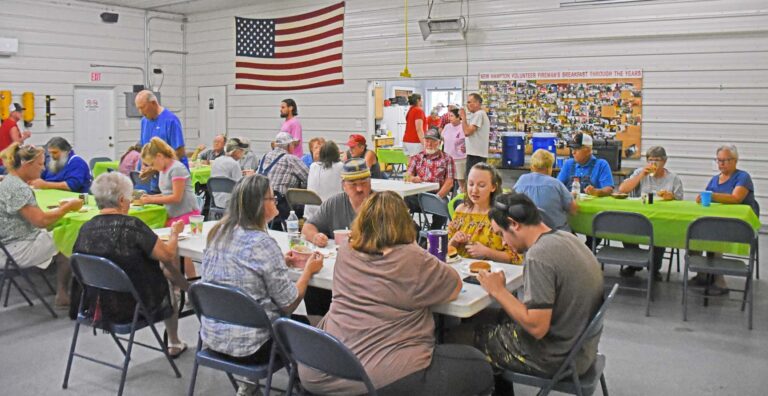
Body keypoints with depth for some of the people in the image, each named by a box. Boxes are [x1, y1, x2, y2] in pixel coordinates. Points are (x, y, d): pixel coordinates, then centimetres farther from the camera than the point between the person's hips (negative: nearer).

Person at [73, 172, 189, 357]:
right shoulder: (131, 225, -23)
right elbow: (167, 255, -19)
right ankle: (174, 344, 40)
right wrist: (174, 233, 2)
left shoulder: (86, 229, -6)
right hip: (132, 308, -5)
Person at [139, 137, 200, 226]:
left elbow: (176, 197, -16)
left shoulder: (177, 168, -12)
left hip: (187, 214, -7)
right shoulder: (163, 170, 14)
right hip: (172, 216, 8)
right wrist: (150, 197, 4)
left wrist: (151, 200, -12)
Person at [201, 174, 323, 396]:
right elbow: (289, 304, -15)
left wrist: (279, 262, 14)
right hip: (247, 346, -7)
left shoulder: (218, 233, 1)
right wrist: (309, 270, -1)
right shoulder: (262, 243, -21)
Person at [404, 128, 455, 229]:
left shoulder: (447, 159, 12)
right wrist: (412, 178, -17)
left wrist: (437, 197, -15)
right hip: (417, 195, 2)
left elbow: (449, 183, 2)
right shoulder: (416, 158, 20)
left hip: (438, 195, -2)